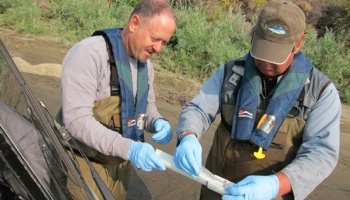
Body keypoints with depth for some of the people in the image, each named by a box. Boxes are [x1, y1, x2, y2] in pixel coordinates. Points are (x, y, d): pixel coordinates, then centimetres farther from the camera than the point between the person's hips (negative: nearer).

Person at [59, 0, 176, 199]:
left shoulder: (146, 64, 3)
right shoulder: (89, 54, -23)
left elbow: (147, 107, 13)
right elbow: (76, 120, -28)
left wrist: (157, 122, -10)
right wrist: (128, 148, -35)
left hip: (119, 163, 7)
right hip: (86, 165, -7)